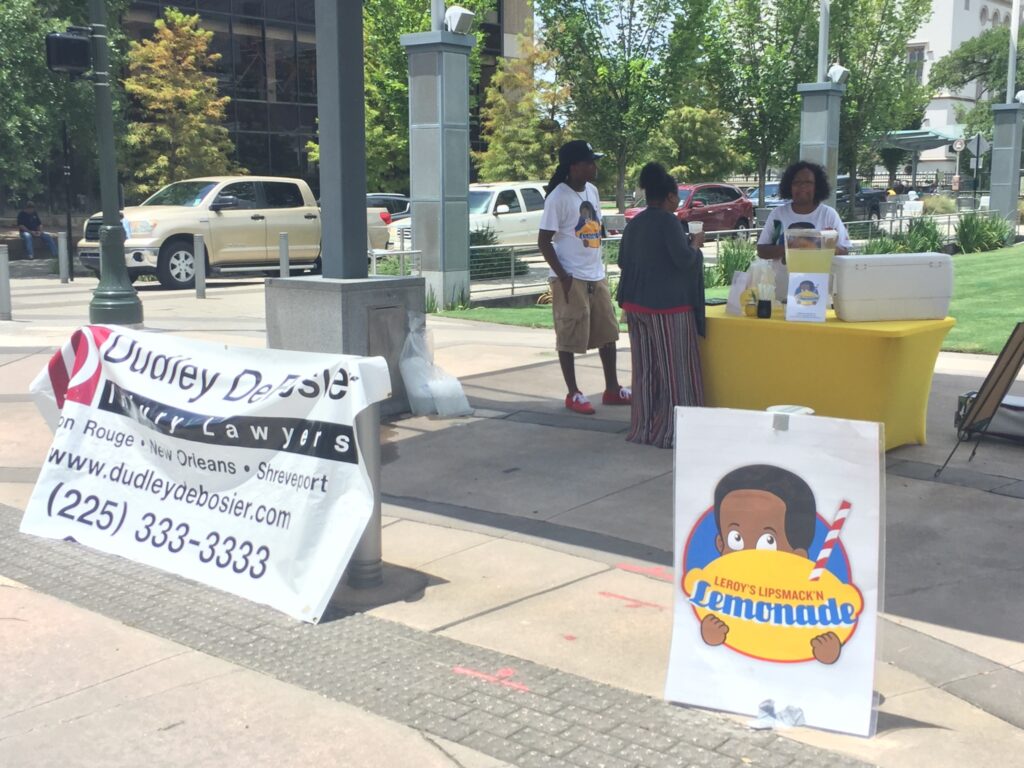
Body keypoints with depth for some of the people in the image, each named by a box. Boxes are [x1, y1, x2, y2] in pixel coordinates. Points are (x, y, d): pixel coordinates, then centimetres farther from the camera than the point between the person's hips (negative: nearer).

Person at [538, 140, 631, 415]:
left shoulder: (592, 191, 9)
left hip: (596, 276, 8)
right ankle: (573, 394, 11)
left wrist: (598, 266, 14)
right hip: (571, 278, -8)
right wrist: (562, 276, -19)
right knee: (570, 337, 1)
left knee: (607, 332, 13)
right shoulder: (558, 197, -14)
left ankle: (612, 389, 23)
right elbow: (544, 241, -14)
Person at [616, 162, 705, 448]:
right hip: (667, 306, -7)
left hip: (636, 304, 7)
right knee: (674, 369, -1)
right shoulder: (668, 221, -12)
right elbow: (684, 259, -16)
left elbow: (623, 261, 18)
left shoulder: (634, 224, 10)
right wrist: (696, 243, 2)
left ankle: (643, 426, 14)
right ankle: (670, 429, -1)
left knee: (645, 368, 11)